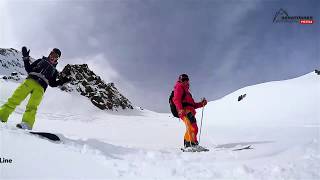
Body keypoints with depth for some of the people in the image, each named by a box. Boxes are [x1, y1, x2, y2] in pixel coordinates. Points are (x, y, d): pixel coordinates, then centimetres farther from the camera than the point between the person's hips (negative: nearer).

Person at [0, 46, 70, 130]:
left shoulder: (54, 71, 27)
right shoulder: (41, 60, 27)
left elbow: (52, 84, 20)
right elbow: (29, 68, 21)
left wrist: (61, 81, 6)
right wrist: (26, 58, 10)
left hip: (40, 88, -1)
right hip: (29, 81, 1)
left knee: (32, 106, -23)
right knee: (14, 99, -16)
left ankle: (27, 123, -39)